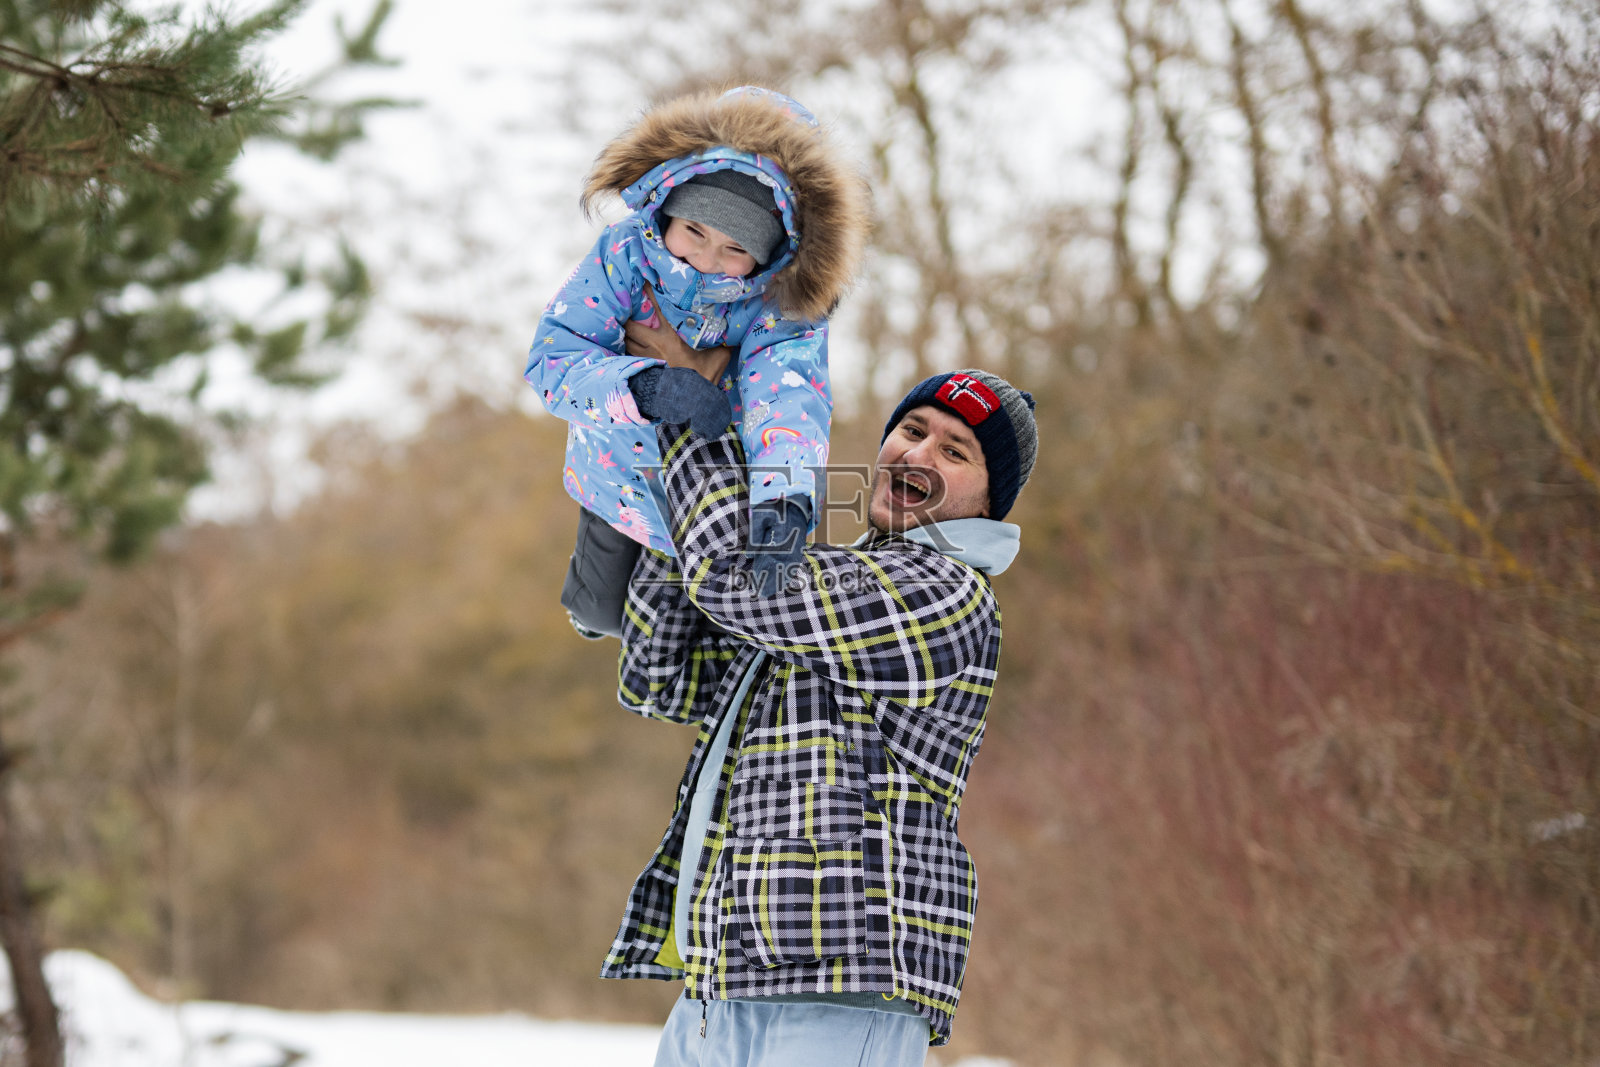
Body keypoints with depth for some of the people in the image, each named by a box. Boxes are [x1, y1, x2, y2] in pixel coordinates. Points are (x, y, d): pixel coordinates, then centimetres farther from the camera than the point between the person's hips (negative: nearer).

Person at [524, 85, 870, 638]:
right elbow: (553, 355, -32)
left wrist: (785, 494, -69)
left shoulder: (786, 303, -31)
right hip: (625, 475, 1)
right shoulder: (626, 253, -29)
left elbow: (789, 394, -47)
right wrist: (644, 385, -53)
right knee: (605, 612, 15)